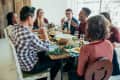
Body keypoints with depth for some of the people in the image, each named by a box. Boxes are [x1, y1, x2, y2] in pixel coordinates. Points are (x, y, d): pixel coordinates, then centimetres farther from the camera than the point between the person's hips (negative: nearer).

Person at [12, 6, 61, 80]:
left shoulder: (16, 28, -7)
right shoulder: (29, 35, -35)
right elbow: (46, 47, -20)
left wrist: (30, 26, 3)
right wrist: (45, 33, -8)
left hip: (23, 62, 9)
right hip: (30, 67, -8)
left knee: (44, 54, 29)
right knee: (57, 62, 6)